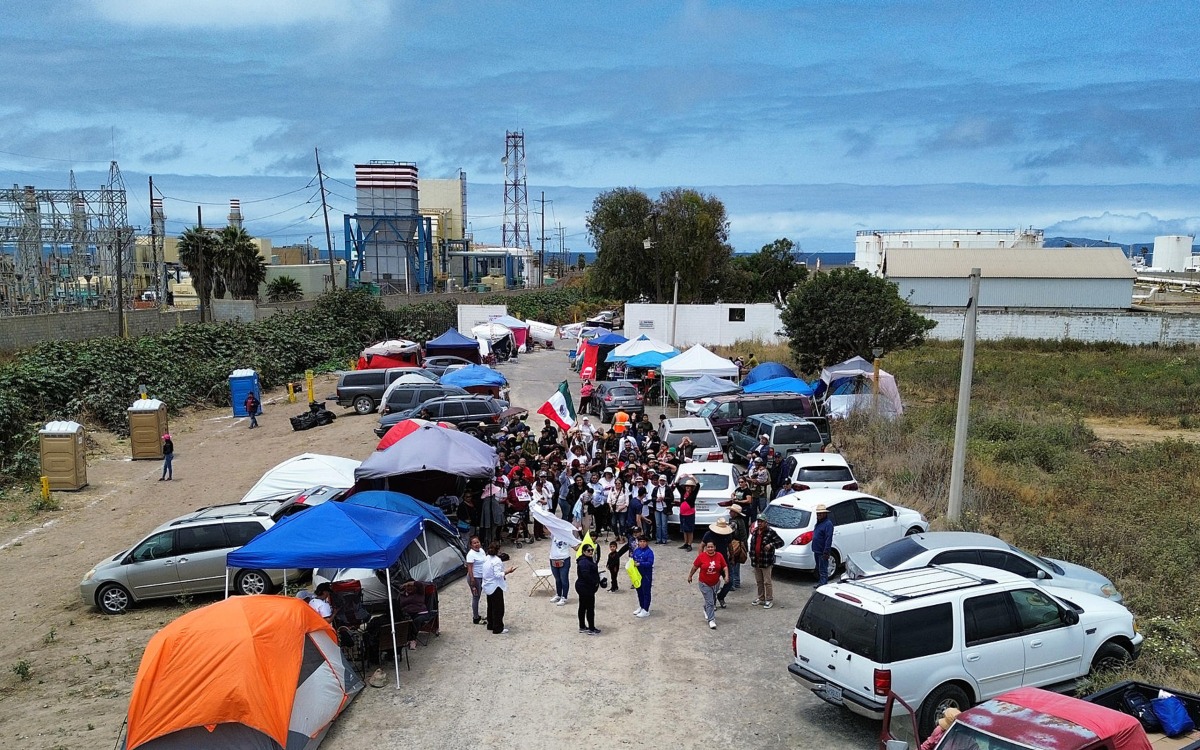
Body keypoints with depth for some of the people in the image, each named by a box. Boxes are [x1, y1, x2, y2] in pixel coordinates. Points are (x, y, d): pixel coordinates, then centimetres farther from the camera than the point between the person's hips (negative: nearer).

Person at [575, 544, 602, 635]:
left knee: (583, 607, 16)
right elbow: (586, 575, -31)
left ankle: (582, 627, 25)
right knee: (590, 608, -3)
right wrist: (594, 583, -19)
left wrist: (596, 581, 4)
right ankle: (591, 629, 4)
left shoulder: (588, 559, 12)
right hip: (586, 588, -11)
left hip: (583, 587, 11)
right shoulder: (584, 562, -22)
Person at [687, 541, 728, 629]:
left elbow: (725, 566, -3)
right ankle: (711, 620, -3)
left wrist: (726, 576, -18)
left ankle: (706, 610, 52)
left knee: (713, 600, 24)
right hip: (705, 584, -4)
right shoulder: (701, 556, -16)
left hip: (715, 583, 4)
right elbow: (695, 567, -4)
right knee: (709, 602, -8)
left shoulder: (719, 556, -10)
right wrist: (690, 576, 6)